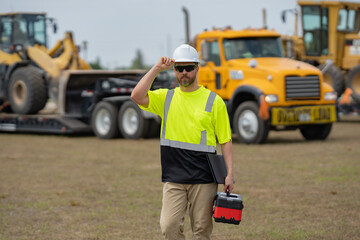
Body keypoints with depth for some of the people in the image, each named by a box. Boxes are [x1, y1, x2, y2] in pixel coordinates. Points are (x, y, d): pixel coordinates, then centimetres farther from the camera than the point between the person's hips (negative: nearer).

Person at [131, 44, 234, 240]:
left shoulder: (214, 101, 5)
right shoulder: (166, 98, 10)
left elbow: (225, 140, 4)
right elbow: (137, 96, -8)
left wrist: (229, 174, -4)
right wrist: (156, 68, -6)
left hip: (203, 178, -1)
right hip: (173, 178, 1)